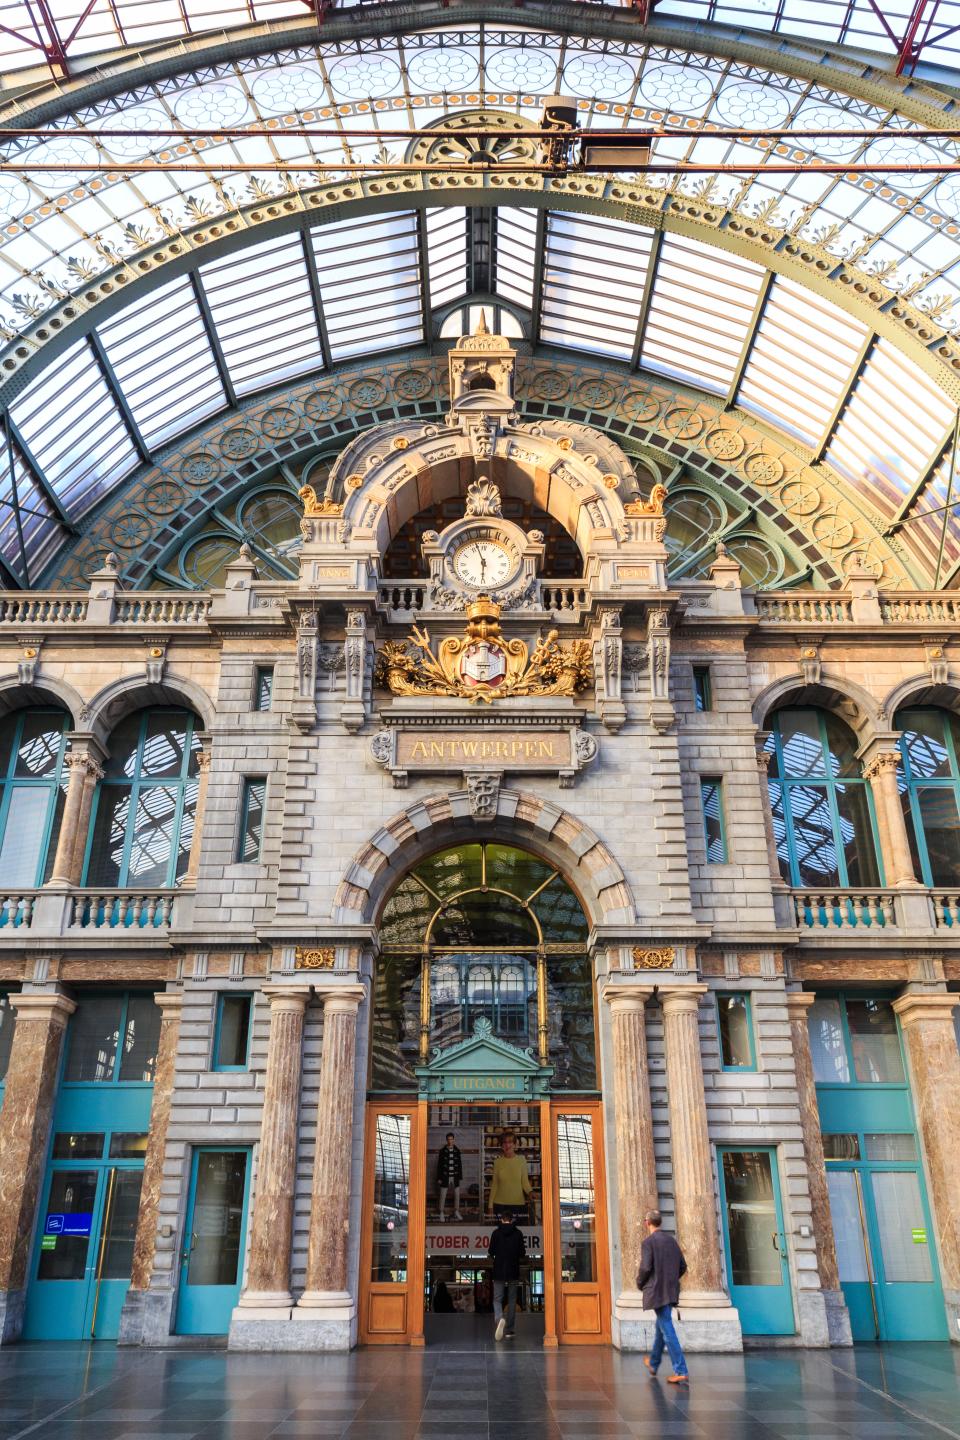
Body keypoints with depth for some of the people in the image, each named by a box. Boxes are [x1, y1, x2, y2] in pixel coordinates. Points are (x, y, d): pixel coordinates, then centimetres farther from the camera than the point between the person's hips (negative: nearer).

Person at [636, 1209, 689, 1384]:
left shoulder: (649, 1242, -12)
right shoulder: (672, 1240, 8)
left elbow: (645, 1267, -19)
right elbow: (683, 1266, 11)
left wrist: (639, 1283, -1)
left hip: (656, 1292, -7)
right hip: (671, 1291, 7)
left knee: (667, 1331, -5)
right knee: (661, 1327, 22)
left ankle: (681, 1371, -9)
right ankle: (653, 1364, 36)